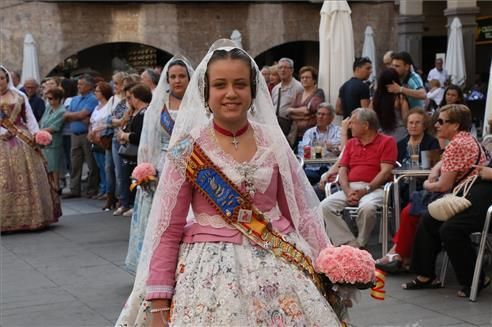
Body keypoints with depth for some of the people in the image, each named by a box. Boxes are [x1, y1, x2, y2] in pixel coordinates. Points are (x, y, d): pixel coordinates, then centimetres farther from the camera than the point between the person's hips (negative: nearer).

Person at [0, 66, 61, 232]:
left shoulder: (19, 96, 9)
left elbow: (30, 117, 5)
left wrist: (35, 132, -10)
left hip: (23, 141, 2)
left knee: (28, 178, 1)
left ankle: (31, 216, 8)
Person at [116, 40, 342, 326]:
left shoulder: (272, 141, 2)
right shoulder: (189, 147, -5)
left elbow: (301, 211, 9)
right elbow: (168, 229, -5)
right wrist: (158, 302, -10)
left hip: (278, 264, 3)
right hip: (211, 268, -3)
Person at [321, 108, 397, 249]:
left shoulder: (387, 142, 5)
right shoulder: (351, 143, 23)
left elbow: (385, 172, -5)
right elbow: (342, 170, 13)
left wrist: (365, 190, -16)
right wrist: (348, 191, -7)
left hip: (373, 188, -5)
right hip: (350, 188, 5)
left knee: (367, 207, -38)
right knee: (325, 206, -22)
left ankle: (360, 244, -17)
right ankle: (349, 244, -24)